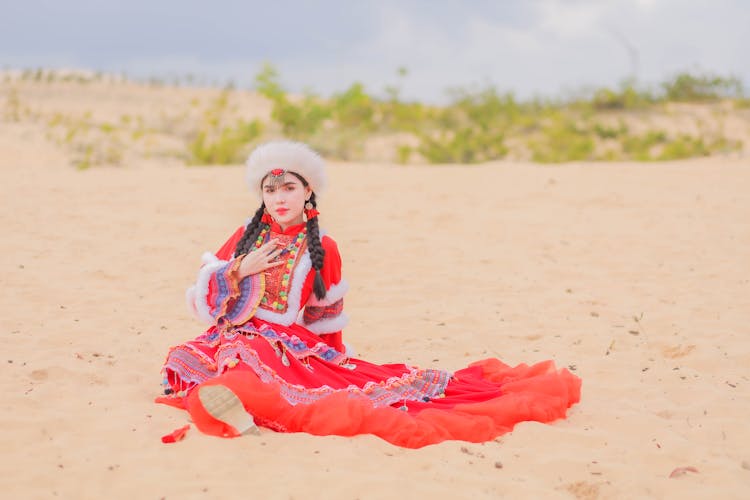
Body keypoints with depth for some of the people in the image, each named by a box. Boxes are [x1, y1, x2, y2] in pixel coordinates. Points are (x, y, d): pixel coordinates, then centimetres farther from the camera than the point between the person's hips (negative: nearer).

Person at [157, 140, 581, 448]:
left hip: (300, 348, 3)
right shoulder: (246, 239, 13)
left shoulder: (322, 249, 9)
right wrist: (239, 271, -4)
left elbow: (326, 318, 16)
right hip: (245, 341, -2)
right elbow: (203, 297, 10)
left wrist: (325, 358, 11)